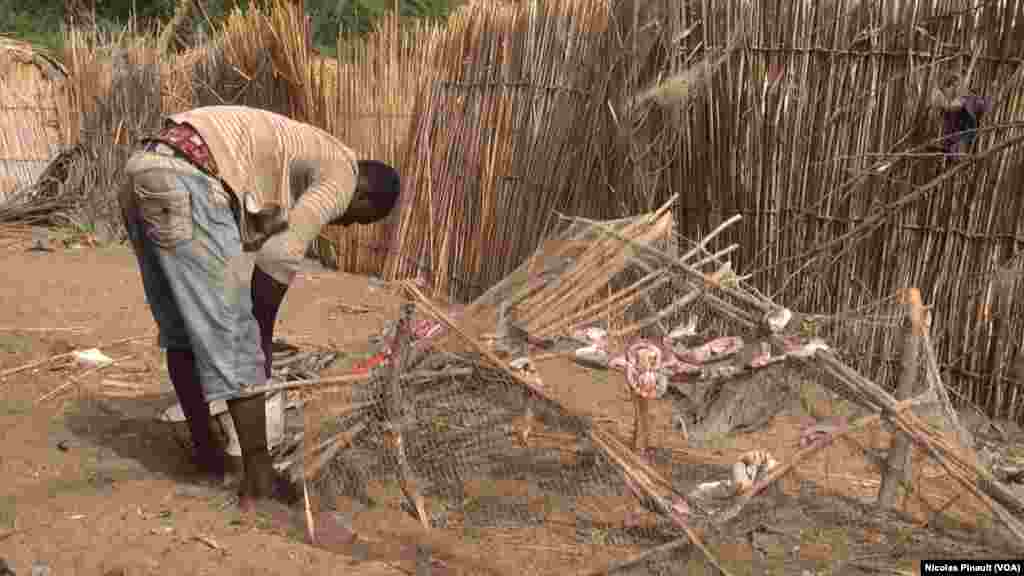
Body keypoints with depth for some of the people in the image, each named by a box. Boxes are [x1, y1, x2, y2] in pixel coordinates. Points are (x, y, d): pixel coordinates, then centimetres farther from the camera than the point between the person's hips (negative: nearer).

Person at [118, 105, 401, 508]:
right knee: (236, 338, -1)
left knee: (180, 331, 20)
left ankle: (204, 450, 32)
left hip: (144, 174, 10)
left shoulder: (294, 162, 33)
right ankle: (258, 476, 7)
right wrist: (264, 330, 6)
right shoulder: (341, 173, 6)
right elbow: (280, 256, -8)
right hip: (184, 186, -10)